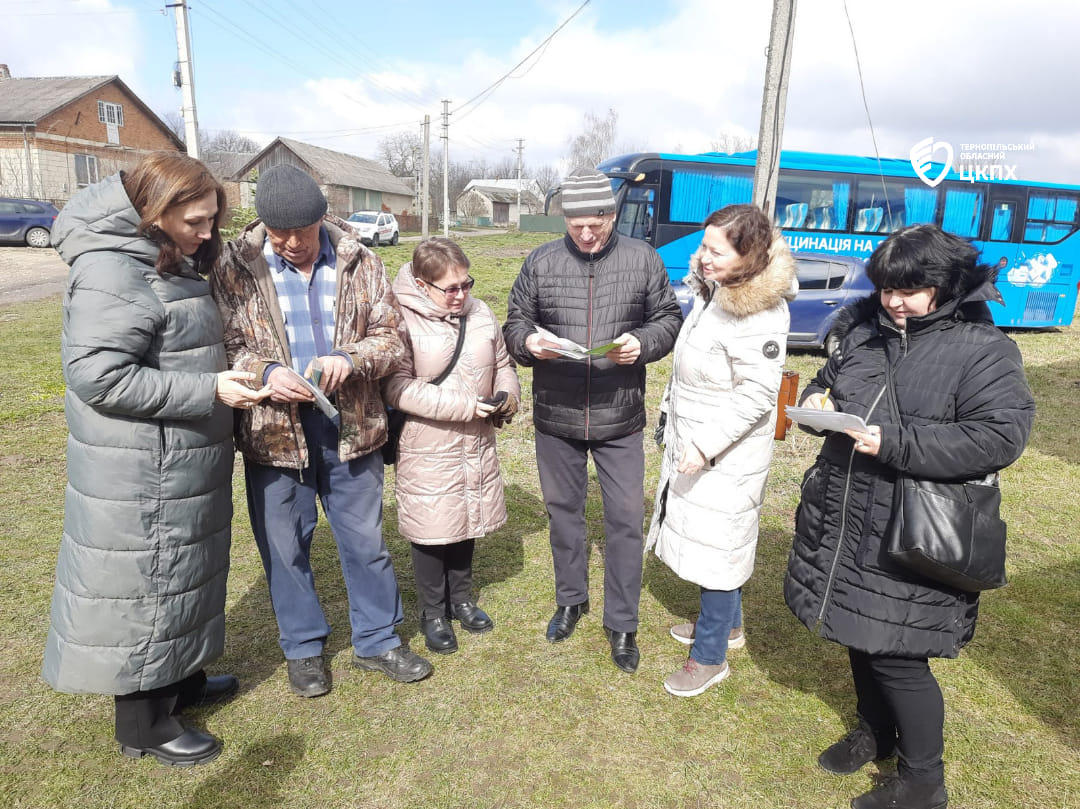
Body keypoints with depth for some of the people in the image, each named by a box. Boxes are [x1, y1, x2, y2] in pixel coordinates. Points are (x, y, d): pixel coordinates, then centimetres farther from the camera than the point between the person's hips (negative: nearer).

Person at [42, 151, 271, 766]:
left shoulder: (172, 263, 11)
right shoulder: (112, 273, -20)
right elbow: (98, 376, -25)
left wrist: (231, 374, 9)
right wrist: (209, 390, -25)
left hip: (181, 463, 9)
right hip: (140, 473, -9)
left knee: (179, 571, 21)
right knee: (143, 582, 5)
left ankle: (180, 680, 41)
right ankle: (143, 725, 24)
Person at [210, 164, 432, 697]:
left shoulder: (358, 262, -1)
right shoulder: (235, 267, -4)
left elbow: (392, 336, 0)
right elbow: (224, 346, -3)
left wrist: (351, 358, -20)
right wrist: (265, 372, -23)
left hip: (352, 427, 1)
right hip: (274, 430, -1)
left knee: (366, 539, 13)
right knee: (285, 546, 12)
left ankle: (377, 640, 33)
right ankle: (303, 648, 35)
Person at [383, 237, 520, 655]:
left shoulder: (480, 313, 2)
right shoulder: (404, 321, -16)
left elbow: (503, 364, 14)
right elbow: (397, 386, -22)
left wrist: (507, 396, -7)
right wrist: (463, 405, -24)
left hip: (476, 444, 5)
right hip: (426, 451, -5)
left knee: (467, 523, 18)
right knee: (432, 530, 8)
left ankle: (461, 597, 40)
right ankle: (433, 612, 30)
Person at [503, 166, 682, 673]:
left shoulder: (642, 259, -2)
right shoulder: (541, 262, -1)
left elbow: (669, 320, 5)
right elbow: (515, 323, 5)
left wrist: (643, 342, -16)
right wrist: (529, 341, -18)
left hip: (619, 420, -1)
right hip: (555, 417, 1)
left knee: (626, 518, 5)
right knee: (563, 510, 17)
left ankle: (622, 623, 25)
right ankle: (570, 600, 40)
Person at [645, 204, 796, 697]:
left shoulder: (759, 314, -25)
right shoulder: (714, 289, 4)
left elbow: (758, 395, -25)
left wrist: (706, 447, -23)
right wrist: (673, 414, 19)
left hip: (725, 457, -9)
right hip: (693, 441, 9)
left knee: (715, 549, 4)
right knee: (707, 541, 22)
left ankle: (710, 656, 22)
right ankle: (727, 625, 43)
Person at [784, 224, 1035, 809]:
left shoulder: (983, 350, -11)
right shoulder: (864, 331, 7)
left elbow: (1001, 436, -19)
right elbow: (826, 383, 19)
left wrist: (895, 444, -25)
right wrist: (818, 400, -5)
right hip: (843, 520, 6)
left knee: (895, 655, 1)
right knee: (859, 632, 20)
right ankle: (875, 733, 46)